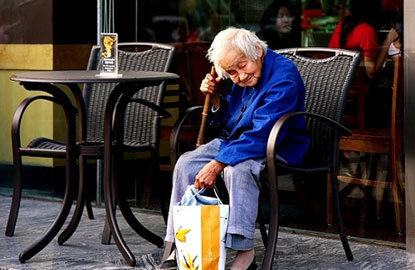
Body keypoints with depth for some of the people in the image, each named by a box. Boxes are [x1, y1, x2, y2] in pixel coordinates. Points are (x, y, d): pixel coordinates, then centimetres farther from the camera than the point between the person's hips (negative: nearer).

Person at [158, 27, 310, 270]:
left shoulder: (283, 78, -23)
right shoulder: (242, 79, 3)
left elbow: (262, 136, -29)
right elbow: (228, 120, 17)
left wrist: (218, 163, -30)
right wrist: (216, 99, -5)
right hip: (234, 141, 8)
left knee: (237, 170, -37)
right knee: (186, 163, -7)